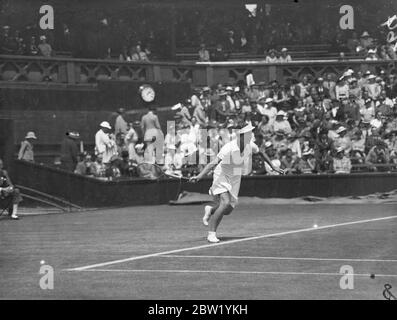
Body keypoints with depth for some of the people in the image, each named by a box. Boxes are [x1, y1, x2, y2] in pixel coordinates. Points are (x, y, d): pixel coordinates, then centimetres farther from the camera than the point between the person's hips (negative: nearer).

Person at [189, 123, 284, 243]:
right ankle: (212, 234, -18)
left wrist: (273, 167, 20)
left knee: (228, 210, 4)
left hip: (235, 179, 6)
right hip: (222, 176, -6)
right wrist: (199, 176, -46)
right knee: (225, 203, -26)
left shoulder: (250, 145, -9)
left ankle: (210, 210, 38)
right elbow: (213, 163, -34)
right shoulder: (229, 148, -28)